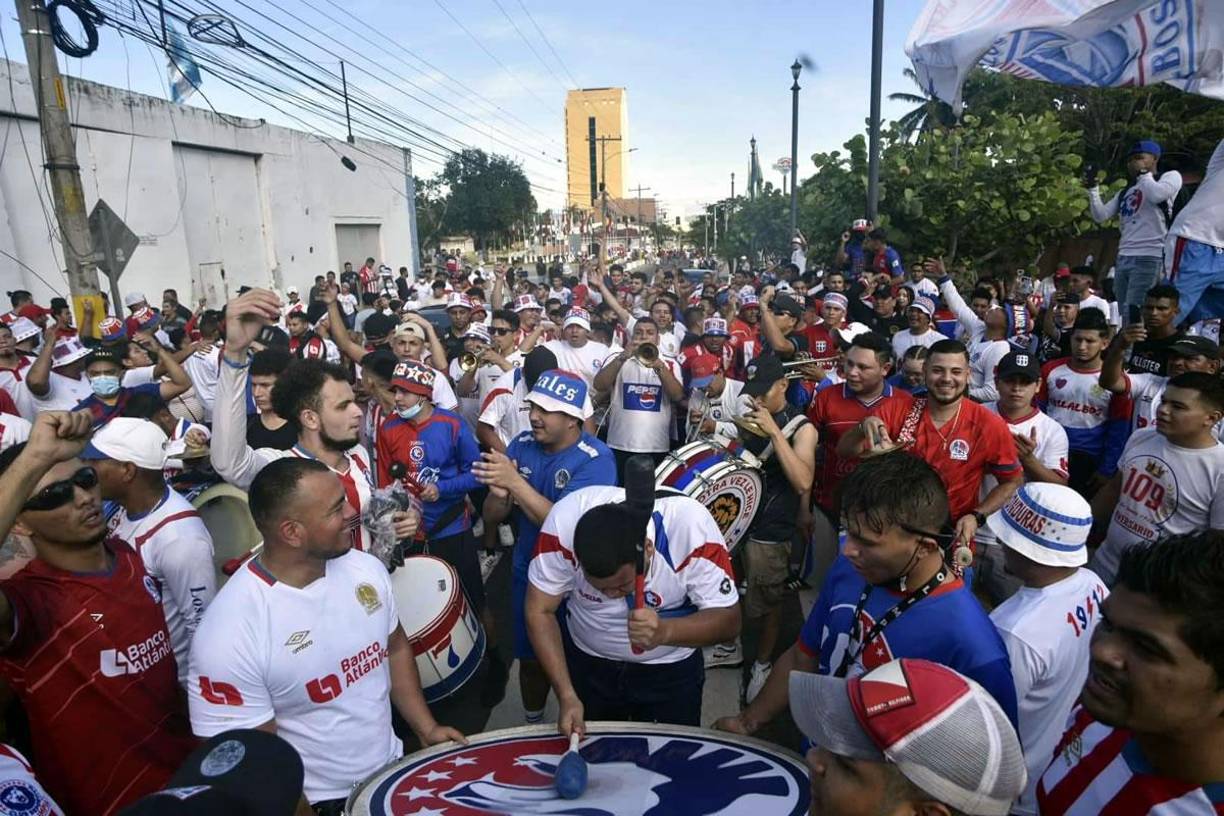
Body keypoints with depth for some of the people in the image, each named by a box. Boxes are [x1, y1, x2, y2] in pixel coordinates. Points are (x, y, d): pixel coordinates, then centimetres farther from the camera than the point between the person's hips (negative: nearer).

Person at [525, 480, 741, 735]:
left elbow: (728, 620, -25)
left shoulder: (692, 525, -33)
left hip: (671, 671, -1)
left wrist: (665, 632, -42)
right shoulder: (564, 521, -30)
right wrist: (567, 696, -24)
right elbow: (540, 612, -18)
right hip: (586, 664, 2)